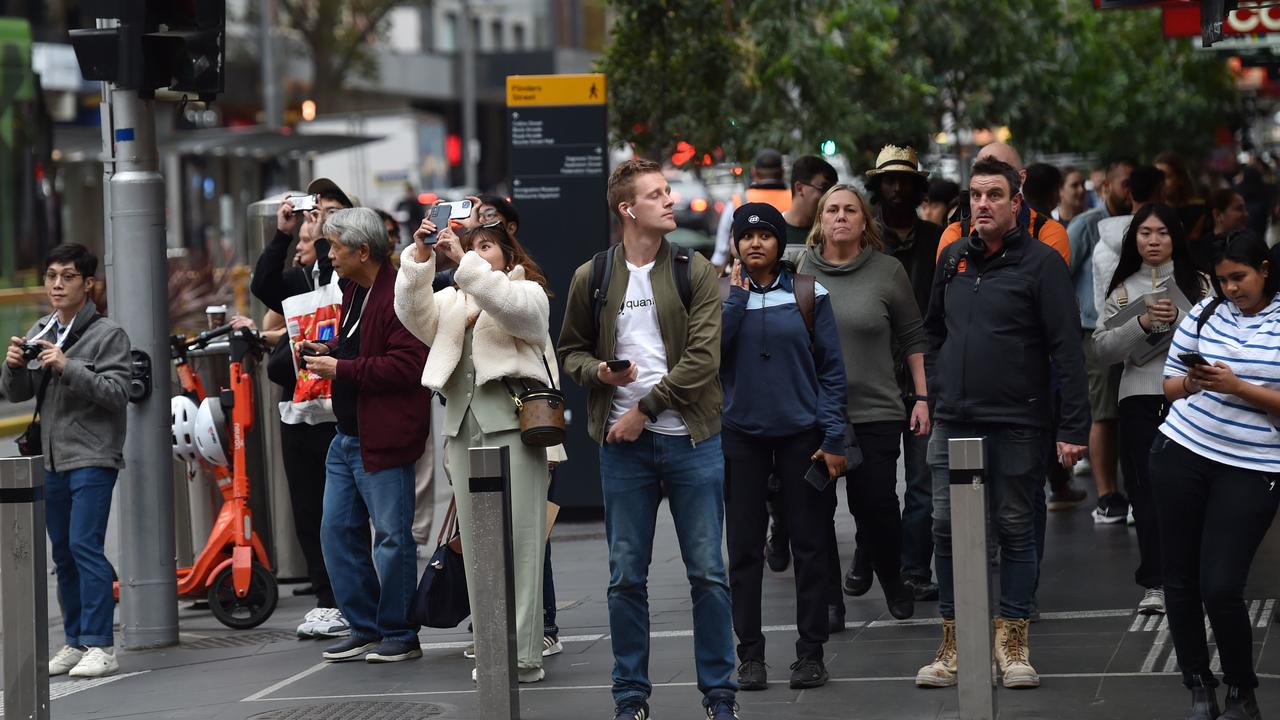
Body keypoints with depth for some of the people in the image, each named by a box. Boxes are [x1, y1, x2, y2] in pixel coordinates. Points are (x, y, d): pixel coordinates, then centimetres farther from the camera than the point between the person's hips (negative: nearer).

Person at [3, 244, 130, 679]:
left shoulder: (108, 335, -5)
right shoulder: (40, 333, 13)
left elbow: (117, 393, -15)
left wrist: (68, 367, -24)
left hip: (92, 458, -7)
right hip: (52, 459, 7)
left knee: (84, 545, -14)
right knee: (63, 553, 10)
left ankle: (100, 646, -11)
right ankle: (75, 643, 17)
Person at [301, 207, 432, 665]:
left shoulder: (399, 297, -18)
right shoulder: (354, 291, 14)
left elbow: (406, 366, -25)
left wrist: (341, 368, -20)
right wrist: (329, 350, 9)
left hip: (383, 439, -10)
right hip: (347, 437, 10)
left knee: (391, 537, -1)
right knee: (337, 532, 11)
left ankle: (400, 635, 8)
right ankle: (364, 629, 20)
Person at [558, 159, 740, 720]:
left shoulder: (695, 273, 0)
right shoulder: (591, 279, 5)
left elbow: (703, 356, -8)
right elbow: (570, 351, 14)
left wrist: (646, 407, -12)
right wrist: (599, 371, -8)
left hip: (691, 440, -1)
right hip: (623, 444, 1)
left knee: (708, 573, 2)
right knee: (626, 577, 5)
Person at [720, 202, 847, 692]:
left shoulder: (808, 294, 1)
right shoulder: (723, 296, 5)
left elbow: (831, 369, 0)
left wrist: (833, 439, -7)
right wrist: (737, 294, -12)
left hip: (801, 432, -1)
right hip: (743, 434, 1)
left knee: (810, 545, 2)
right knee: (744, 547, 2)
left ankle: (810, 653, 8)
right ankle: (750, 654, 9)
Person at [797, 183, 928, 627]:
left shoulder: (888, 272, 1)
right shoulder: (801, 270, 4)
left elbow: (913, 339, 6)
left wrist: (922, 396, 2)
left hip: (875, 411, -1)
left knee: (876, 504, -3)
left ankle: (889, 576, 25)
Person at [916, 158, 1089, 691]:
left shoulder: (1040, 263, -6)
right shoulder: (953, 260, 11)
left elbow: (1066, 348, -10)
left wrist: (1073, 428, -15)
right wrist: (934, 393, 14)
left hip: (1016, 426, -5)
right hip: (953, 423, 5)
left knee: (1015, 530, 4)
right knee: (947, 530, 4)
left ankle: (1012, 640, 13)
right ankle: (955, 642, 11)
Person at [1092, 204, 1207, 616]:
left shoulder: (1195, 284, 8)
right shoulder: (1123, 289, 13)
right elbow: (1103, 348, 4)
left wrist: (1178, 319, -14)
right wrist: (1141, 324, -10)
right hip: (1139, 398, 2)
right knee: (1146, 490, 0)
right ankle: (1154, 583, 3)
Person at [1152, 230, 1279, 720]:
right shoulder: (1205, 312, 5)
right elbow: (1169, 384, 10)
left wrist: (1237, 387, -18)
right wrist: (1191, 382, -12)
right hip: (1182, 453, 3)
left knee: (1220, 588, -9)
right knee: (1180, 580, 5)